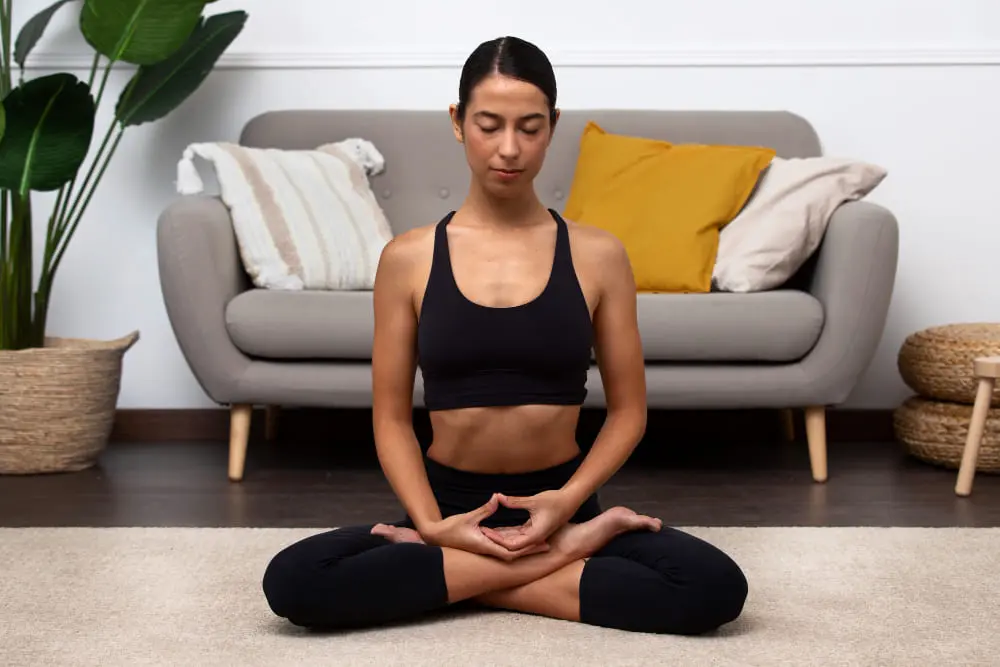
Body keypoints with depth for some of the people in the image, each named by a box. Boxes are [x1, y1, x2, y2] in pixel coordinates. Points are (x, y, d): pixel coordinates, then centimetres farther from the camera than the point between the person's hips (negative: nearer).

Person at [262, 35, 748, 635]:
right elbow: (392, 417, 1)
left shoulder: (598, 255, 0)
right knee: (293, 582, -27)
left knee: (716, 586, -27)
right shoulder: (407, 259, 0)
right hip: (453, 507, 0)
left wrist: (569, 499, -14)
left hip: (562, 504, 0)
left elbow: (629, 409, 3)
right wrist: (431, 522, -15)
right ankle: (560, 552, -18)